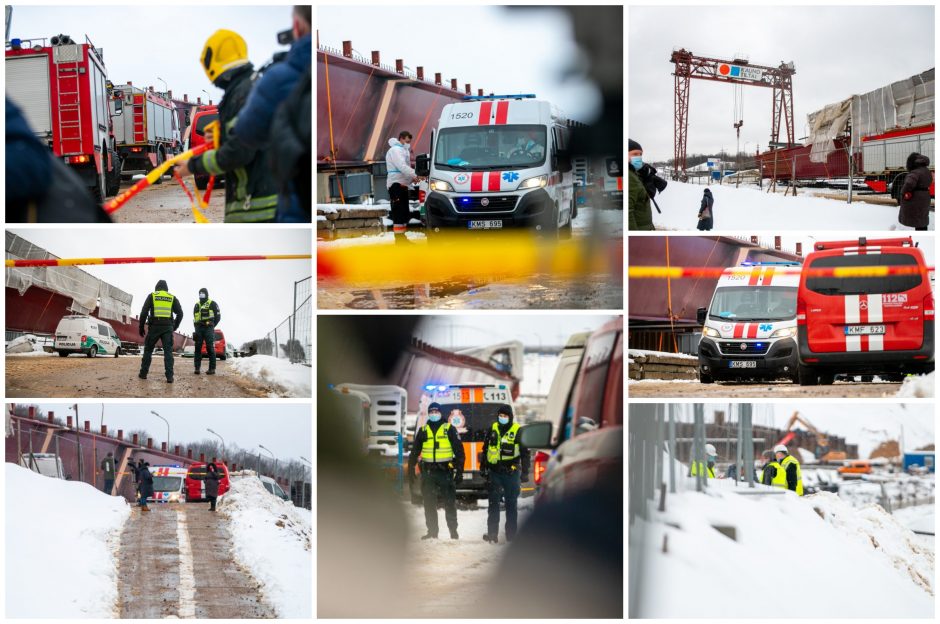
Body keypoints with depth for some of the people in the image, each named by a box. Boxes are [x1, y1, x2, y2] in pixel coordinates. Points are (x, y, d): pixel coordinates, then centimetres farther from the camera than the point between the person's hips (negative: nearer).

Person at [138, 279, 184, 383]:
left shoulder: (152, 296, 7)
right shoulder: (172, 298, 10)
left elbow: (144, 312, -1)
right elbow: (180, 313, 5)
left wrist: (141, 327, 6)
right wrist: (175, 326, 18)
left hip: (154, 327, -1)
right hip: (168, 327, 1)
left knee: (148, 349, 13)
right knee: (168, 351, -2)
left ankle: (143, 373, 16)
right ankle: (169, 376, -12)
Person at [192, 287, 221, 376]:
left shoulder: (212, 304, 4)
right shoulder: (197, 305, 19)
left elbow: (218, 316, 2)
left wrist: (211, 326, -2)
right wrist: (196, 327, 9)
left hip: (208, 329, -5)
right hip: (198, 329, 5)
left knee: (210, 348, -7)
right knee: (197, 348, 0)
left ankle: (212, 368, -6)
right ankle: (197, 368, 1)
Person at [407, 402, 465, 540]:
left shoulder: (449, 429, 4)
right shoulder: (423, 431, 12)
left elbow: (459, 451, 2)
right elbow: (414, 453, 15)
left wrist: (459, 470, -6)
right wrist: (410, 473, 9)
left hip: (446, 471, -3)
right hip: (428, 471, 3)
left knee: (450, 503, -3)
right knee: (429, 504, 3)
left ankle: (453, 531, 3)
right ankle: (432, 532, 9)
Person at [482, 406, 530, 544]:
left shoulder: (517, 431, -2)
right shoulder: (493, 429, 8)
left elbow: (525, 453, 0)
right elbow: (485, 450, 18)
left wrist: (525, 472, -4)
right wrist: (483, 468, 15)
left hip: (511, 473, -3)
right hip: (494, 472, 3)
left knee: (511, 504, 4)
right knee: (493, 504, -2)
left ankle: (511, 536, 9)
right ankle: (492, 534, -3)